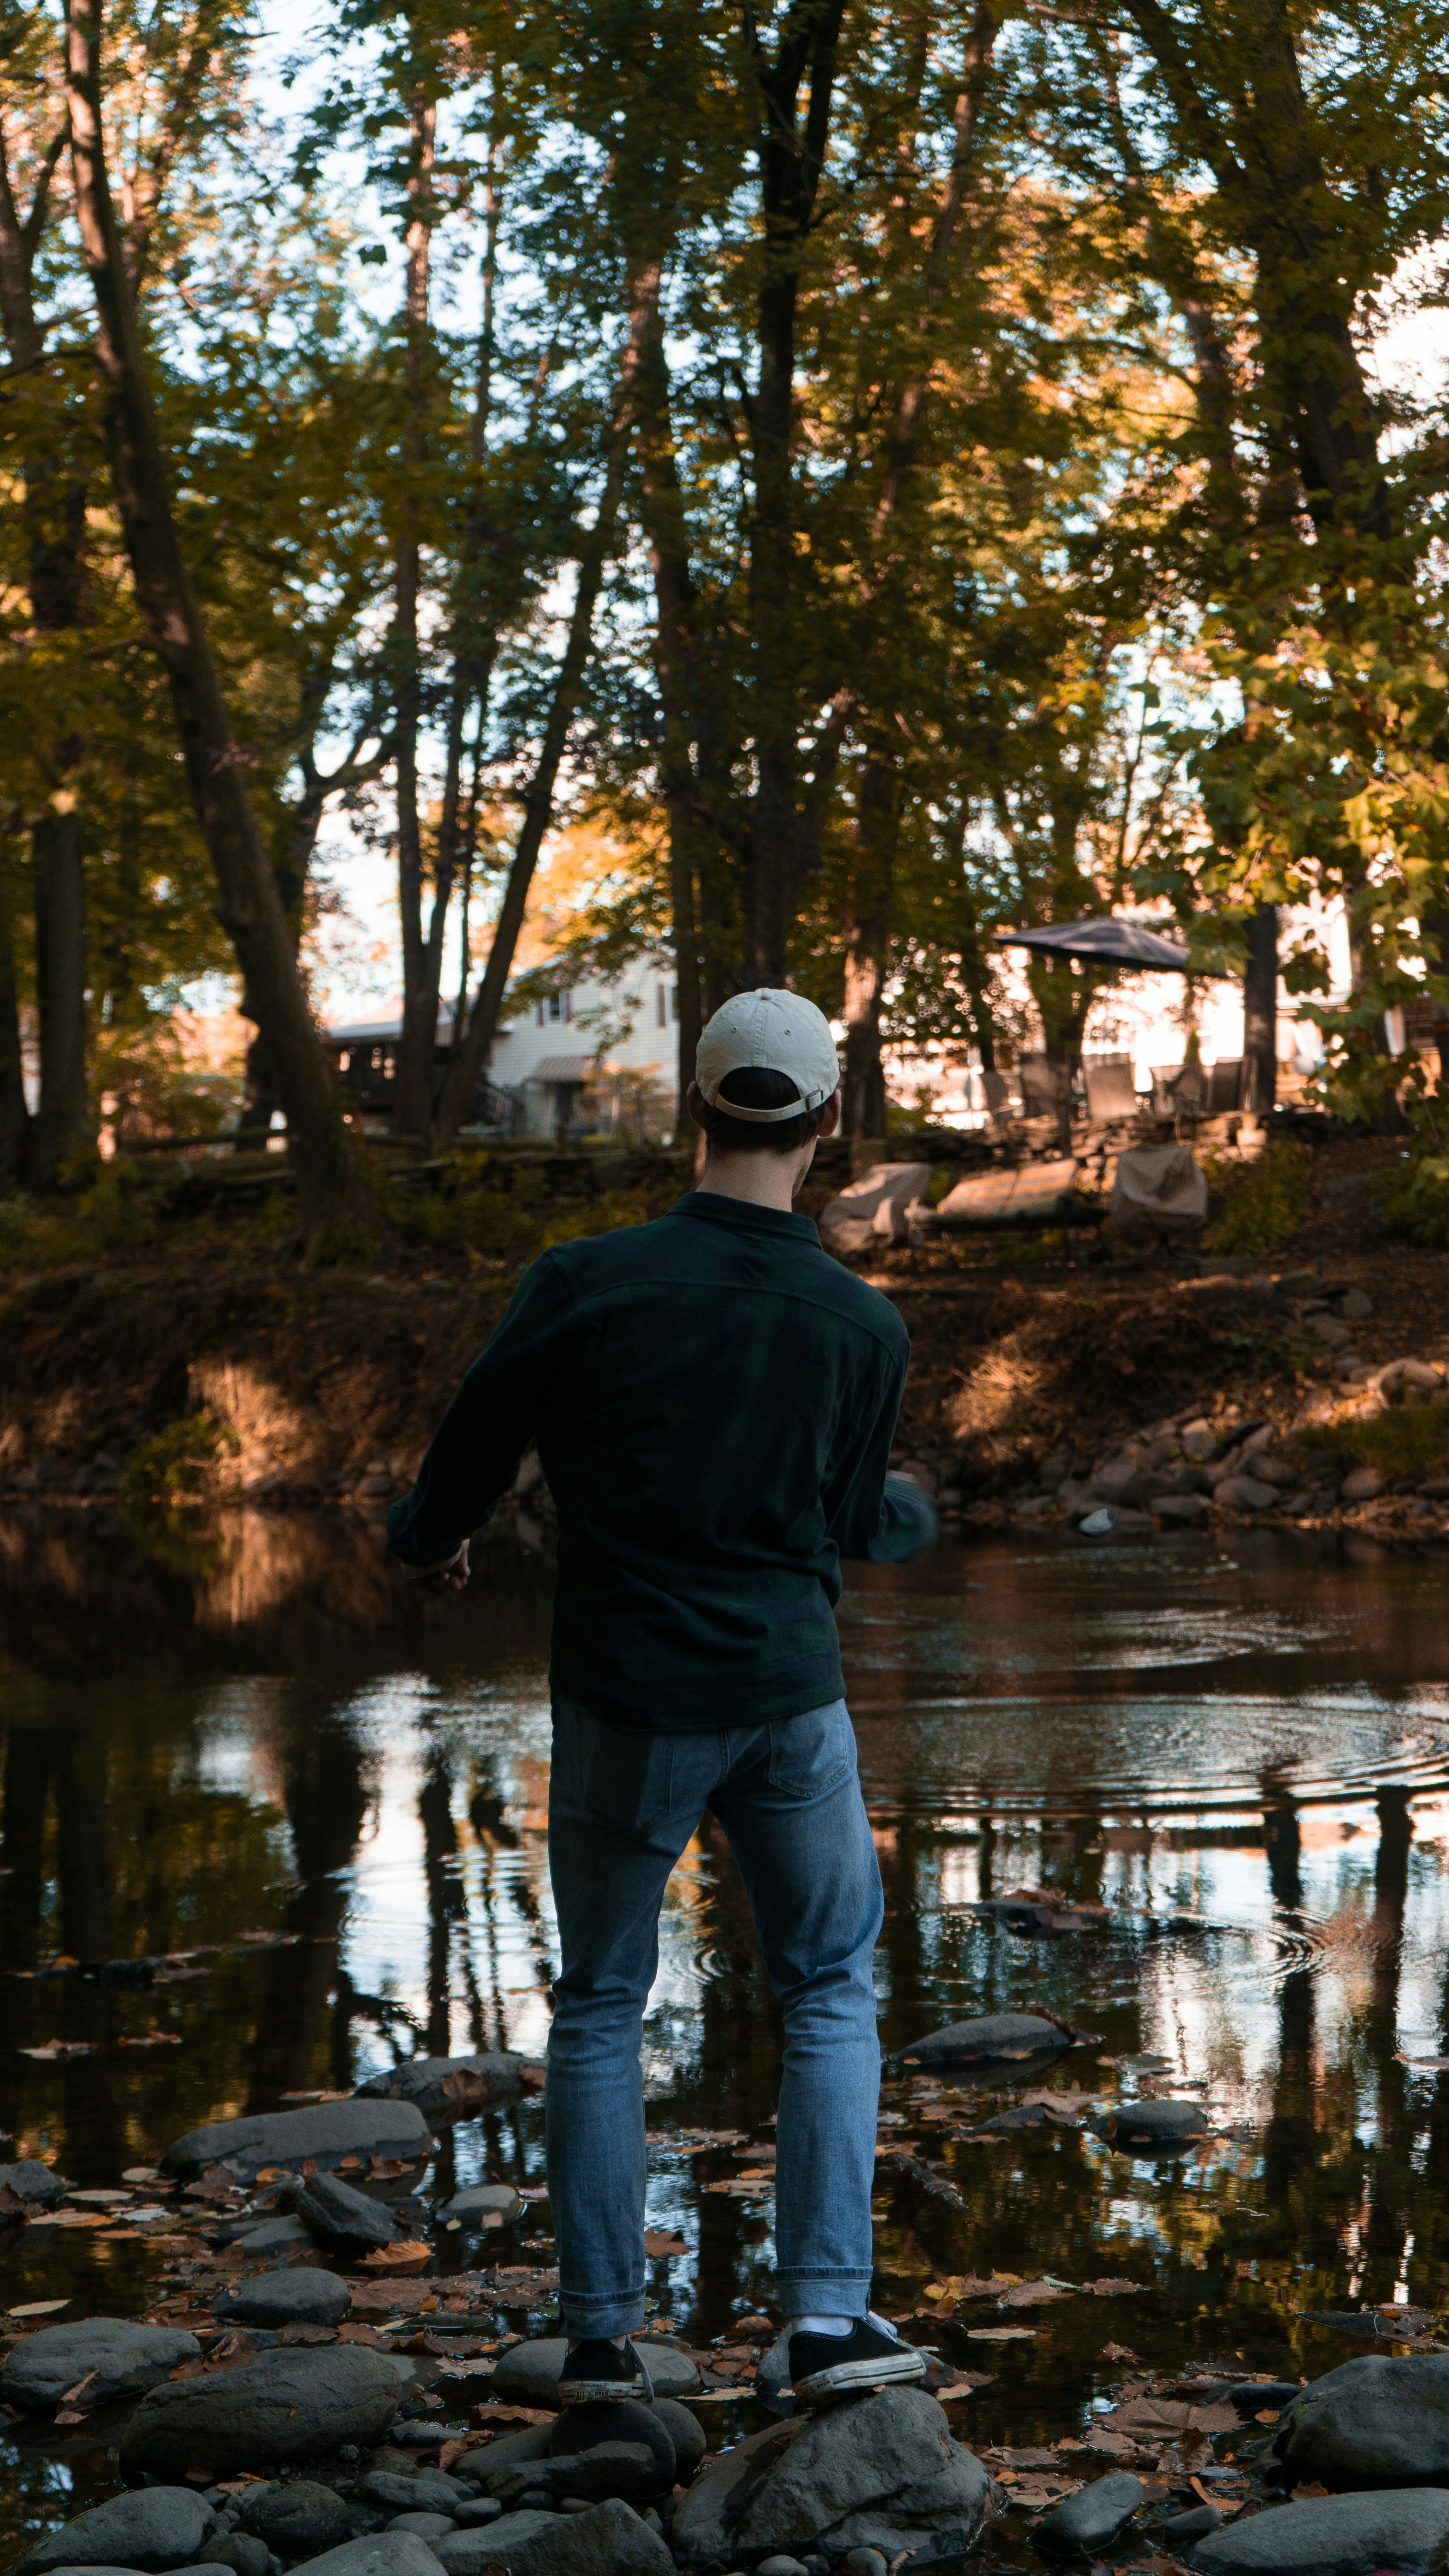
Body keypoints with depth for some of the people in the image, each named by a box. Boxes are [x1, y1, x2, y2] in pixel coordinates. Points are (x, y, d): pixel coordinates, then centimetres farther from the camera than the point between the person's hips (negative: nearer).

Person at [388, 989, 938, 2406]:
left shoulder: (586, 1282, -13)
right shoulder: (863, 1324, -6)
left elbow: (471, 1453, -2)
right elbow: (851, 1523, 7)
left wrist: (427, 1540, 21)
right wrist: (915, 1513, 31)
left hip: (625, 1704, 0)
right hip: (789, 1700, 1)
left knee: (599, 2007, 14)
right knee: (830, 1989, 15)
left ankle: (601, 2332, 16)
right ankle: (828, 2313, 6)